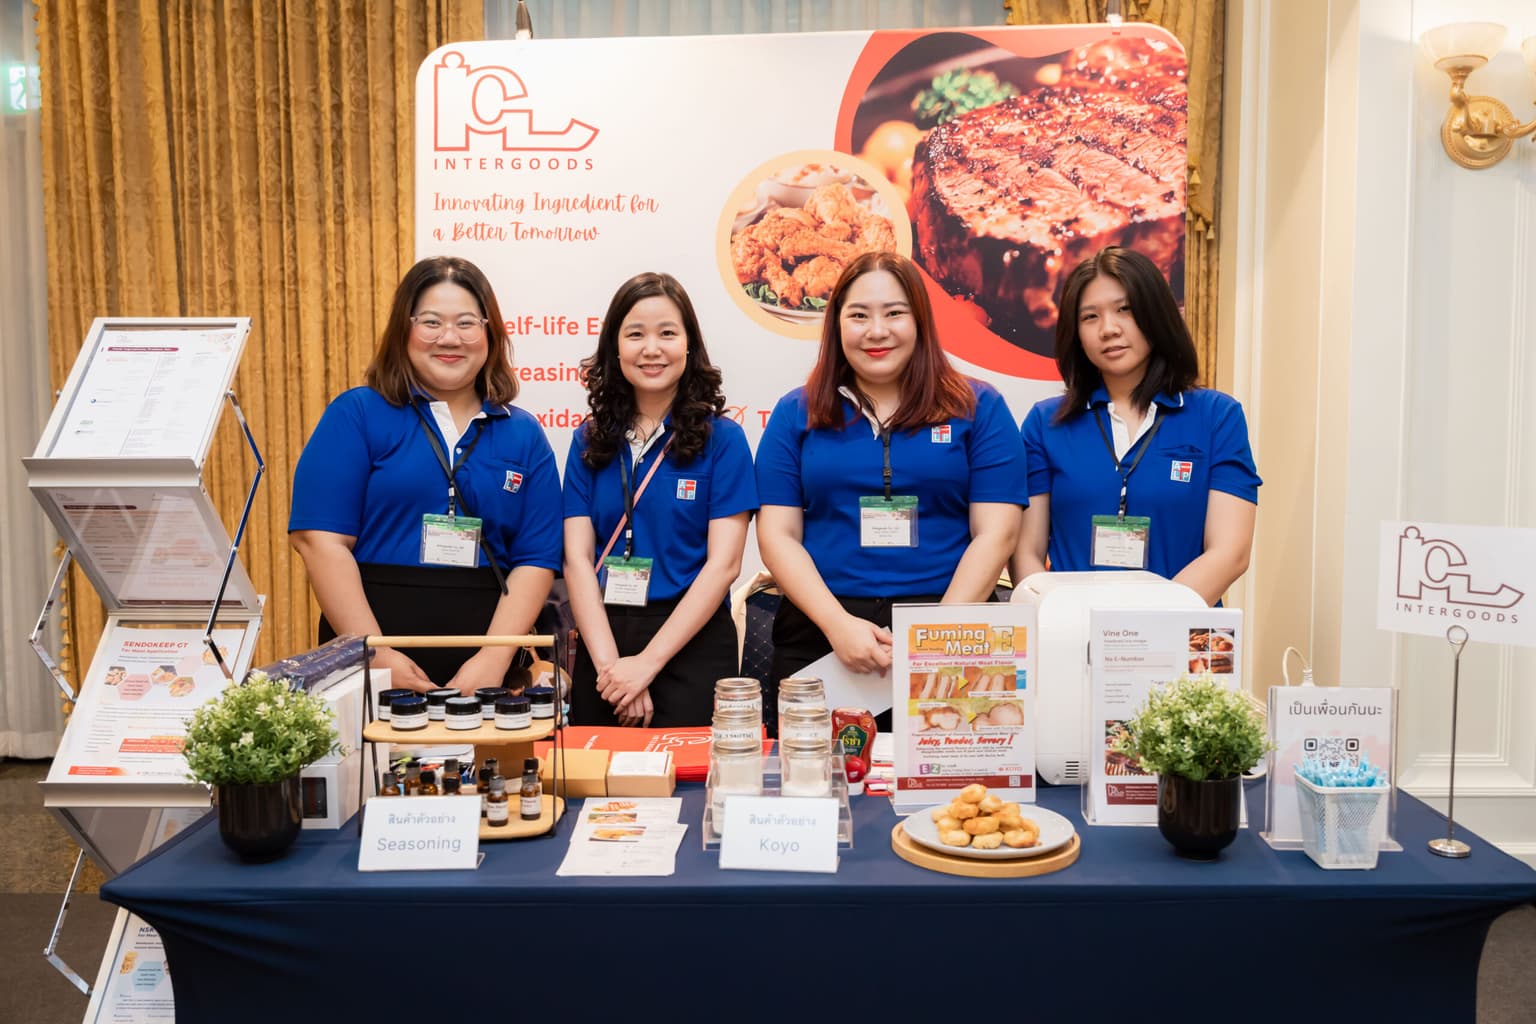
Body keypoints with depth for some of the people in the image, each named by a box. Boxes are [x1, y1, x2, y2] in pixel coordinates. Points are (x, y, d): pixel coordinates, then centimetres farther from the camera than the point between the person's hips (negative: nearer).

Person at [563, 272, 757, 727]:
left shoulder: (721, 439, -3)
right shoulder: (590, 441, 5)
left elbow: (723, 564, -9)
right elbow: (577, 558, -1)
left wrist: (648, 662, -15)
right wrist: (609, 663, -13)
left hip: (691, 642, -3)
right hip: (600, 641, 3)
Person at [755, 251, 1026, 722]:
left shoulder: (977, 409, 3)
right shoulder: (796, 414, 6)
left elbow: (995, 533, -2)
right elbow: (778, 534, 1)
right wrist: (838, 624, -13)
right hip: (819, 633, 1)